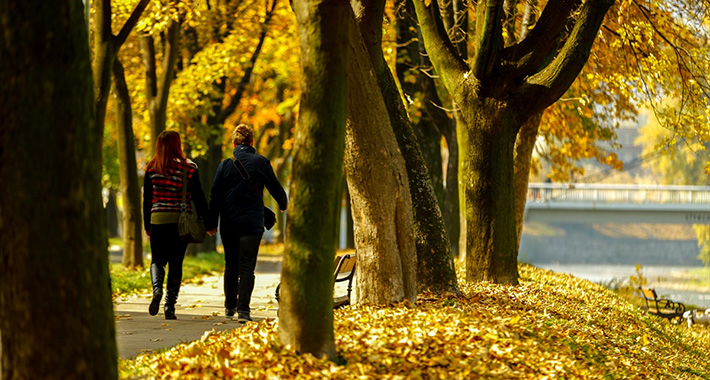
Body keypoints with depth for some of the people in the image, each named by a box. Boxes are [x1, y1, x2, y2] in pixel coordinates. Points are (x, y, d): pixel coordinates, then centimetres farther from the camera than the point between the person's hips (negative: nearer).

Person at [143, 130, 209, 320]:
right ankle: (170, 307, 4)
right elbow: (198, 197, 0)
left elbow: (147, 199, 7)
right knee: (176, 263, 7)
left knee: (158, 259, 13)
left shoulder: (152, 169, 2)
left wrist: (147, 225, 16)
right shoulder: (189, 168, -2)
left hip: (158, 220, 1)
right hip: (181, 221, -1)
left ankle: (157, 289, -18)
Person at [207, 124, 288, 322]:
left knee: (231, 266, 16)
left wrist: (211, 223, 11)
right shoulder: (261, 163, -2)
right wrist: (283, 205, 28)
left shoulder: (225, 165, 2)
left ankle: (230, 306, 24)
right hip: (251, 223, -3)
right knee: (247, 267, -3)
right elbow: (276, 188, 7)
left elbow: (215, 196, 3)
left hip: (228, 224, 3)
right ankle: (243, 310, -12)